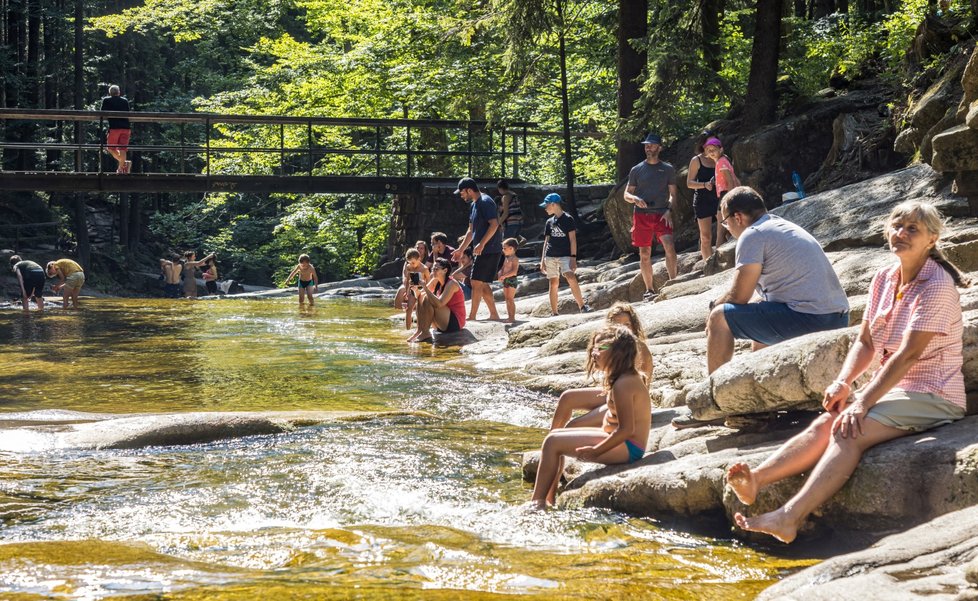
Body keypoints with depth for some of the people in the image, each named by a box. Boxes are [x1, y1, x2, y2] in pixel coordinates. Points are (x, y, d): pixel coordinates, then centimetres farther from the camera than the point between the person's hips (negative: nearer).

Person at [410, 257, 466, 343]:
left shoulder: (451, 284, -18)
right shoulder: (435, 281, 5)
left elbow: (440, 303, -31)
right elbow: (419, 294, 5)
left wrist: (425, 287, -32)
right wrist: (416, 289, -18)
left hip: (455, 322, -9)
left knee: (427, 299, -22)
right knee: (422, 296, 1)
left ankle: (425, 333, -18)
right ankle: (420, 330, -7)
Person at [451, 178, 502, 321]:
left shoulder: (485, 202, -13)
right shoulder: (475, 204, 18)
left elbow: (494, 224, -23)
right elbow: (471, 231, 24)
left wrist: (481, 244, -26)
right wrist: (460, 250, 22)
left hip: (489, 250, -10)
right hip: (481, 251, 10)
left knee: (476, 282, -9)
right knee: (482, 284, 11)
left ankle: (472, 317, -6)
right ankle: (494, 315, 16)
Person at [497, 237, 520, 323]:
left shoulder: (514, 259, -12)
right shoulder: (506, 258, 15)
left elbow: (514, 271, -23)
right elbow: (503, 268, 17)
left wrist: (504, 276, -28)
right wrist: (500, 275, -3)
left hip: (512, 280, -9)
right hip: (505, 281, 9)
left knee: (510, 299, -10)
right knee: (507, 299, 12)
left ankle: (512, 317, -8)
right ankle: (509, 316, 18)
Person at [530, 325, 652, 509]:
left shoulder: (623, 384, -21)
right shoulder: (631, 377, 12)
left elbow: (626, 429, -25)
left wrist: (595, 451, -19)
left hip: (627, 448, -11)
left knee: (552, 442, -13)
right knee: (556, 435, 15)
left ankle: (537, 501, -10)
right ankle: (549, 498, 11)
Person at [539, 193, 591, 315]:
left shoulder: (568, 219, -2)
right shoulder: (549, 222, 13)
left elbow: (572, 239, -5)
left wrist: (573, 257, -12)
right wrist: (542, 260, 13)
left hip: (565, 256, -5)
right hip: (550, 256, 5)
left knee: (571, 278, -24)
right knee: (554, 283, 4)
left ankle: (582, 305, -19)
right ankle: (554, 312, 9)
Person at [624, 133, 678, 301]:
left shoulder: (668, 169, 8)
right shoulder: (637, 170, 9)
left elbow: (672, 194, 9)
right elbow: (626, 194, 12)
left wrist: (668, 211, -8)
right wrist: (635, 199, -11)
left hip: (662, 215, -1)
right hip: (641, 215, 1)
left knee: (670, 247, -20)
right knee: (644, 254, 3)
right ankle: (649, 289, 12)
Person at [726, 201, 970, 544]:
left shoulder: (936, 285, -15)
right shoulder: (884, 280, 10)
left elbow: (909, 354, -23)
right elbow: (865, 343, 9)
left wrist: (862, 402, -28)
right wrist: (843, 383, -10)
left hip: (932, 397, -8)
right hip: (891, 388, 8)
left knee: (849, 432, -29)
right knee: (825, 424, -18)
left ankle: (790, 518, -44)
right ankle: (756, 481, -34)